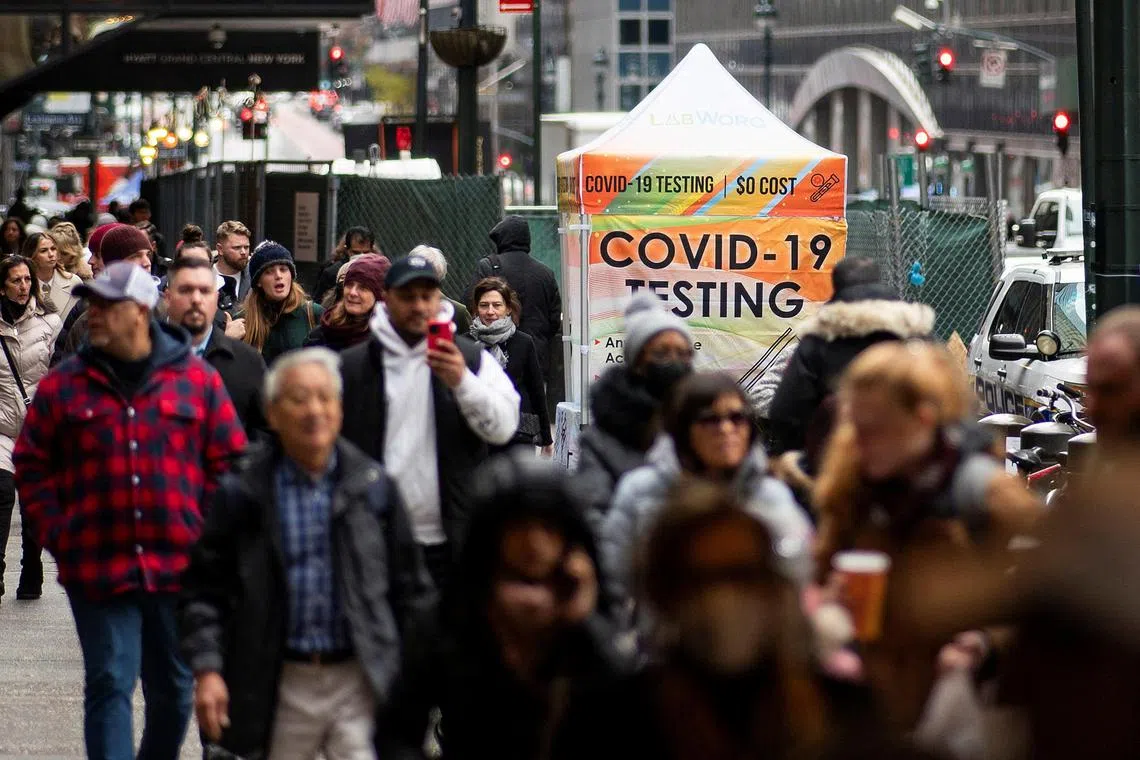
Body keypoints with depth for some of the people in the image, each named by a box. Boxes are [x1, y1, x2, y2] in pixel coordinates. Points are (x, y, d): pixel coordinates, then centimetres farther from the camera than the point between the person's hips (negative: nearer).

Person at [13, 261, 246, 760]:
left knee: (174, 688, 12)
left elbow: (228, 462, 5)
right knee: (110, 685, -4)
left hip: (178, 567, 1)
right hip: (97, 566, -1)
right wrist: (56, 534, -1)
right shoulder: (63, 386, 2)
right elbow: (32, 467, 8)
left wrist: (207, 535, -2)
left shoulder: (198, 380, 2)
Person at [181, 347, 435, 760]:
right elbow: (205, 587, 3)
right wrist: (207, 670, -8)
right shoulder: (243, 496, 1)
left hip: (360, 681, 0)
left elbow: (410, 587, 10)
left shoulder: (374, 488, 5)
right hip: (282, 687, 0)